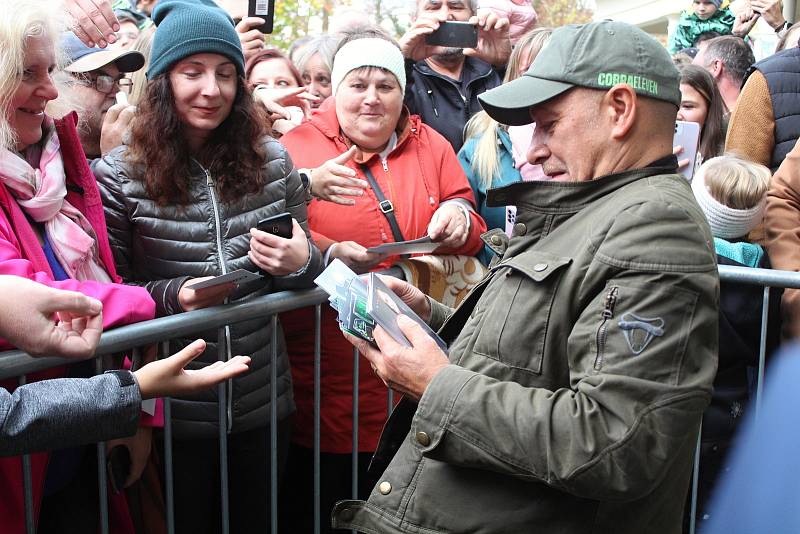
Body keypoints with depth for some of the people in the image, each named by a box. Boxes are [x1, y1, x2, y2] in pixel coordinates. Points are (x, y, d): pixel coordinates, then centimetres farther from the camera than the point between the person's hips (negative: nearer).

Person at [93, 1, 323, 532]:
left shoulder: (272, 160, -2)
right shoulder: (119, 175, -11)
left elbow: (305, 259, 8)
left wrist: (302, 262, -15)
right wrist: (174, 296, -22)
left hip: (263, 404, 3)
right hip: (172, 410, -2)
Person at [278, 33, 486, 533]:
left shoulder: (432, 146, 9)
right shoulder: (298, 148, -3)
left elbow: (472, 233, 15)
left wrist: (459, 217, -9)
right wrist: (330, 254, -30)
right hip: (332, 376, -3)